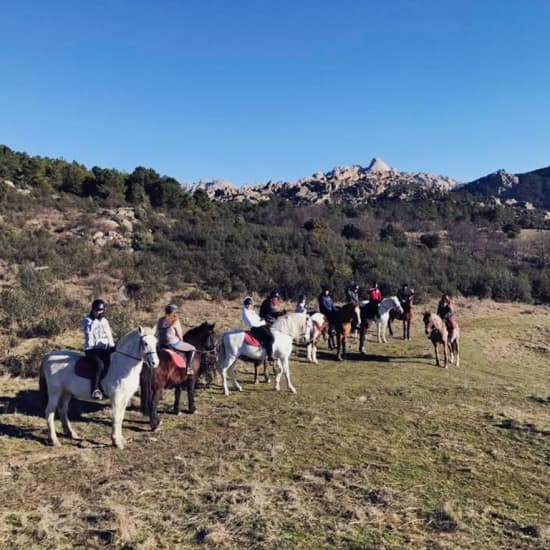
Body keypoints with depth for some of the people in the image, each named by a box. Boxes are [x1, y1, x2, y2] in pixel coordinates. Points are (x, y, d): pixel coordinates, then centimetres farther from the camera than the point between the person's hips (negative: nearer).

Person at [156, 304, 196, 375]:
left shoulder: (160, 320, 6)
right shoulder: (175, 321, -12)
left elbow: (158, 333, 11)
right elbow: (179, 334, -4)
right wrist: (181, 341, 14)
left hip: (162, 344, 7)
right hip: (173, 344, -7)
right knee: (192, 349, 10)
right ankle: (188, 368, 6)